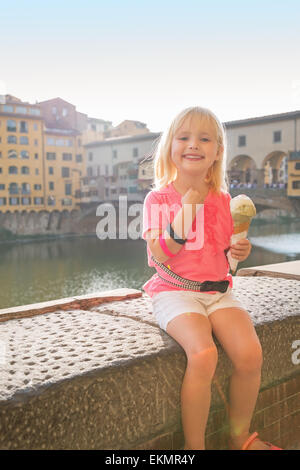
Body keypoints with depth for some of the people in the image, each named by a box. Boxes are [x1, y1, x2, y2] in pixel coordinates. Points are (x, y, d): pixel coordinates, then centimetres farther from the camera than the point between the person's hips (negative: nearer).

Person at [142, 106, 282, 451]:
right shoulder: (159, 198, -2)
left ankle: (240, 436, 7)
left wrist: (240, 251, -4)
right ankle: (194, 445, -7)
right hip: (175, 291, -4)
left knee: (250, 353, -19)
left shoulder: (222, 199, 10)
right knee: (203, 354, -30)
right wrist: (188, 208, -17)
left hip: (217, 290, 4)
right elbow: (158, 257, -13)